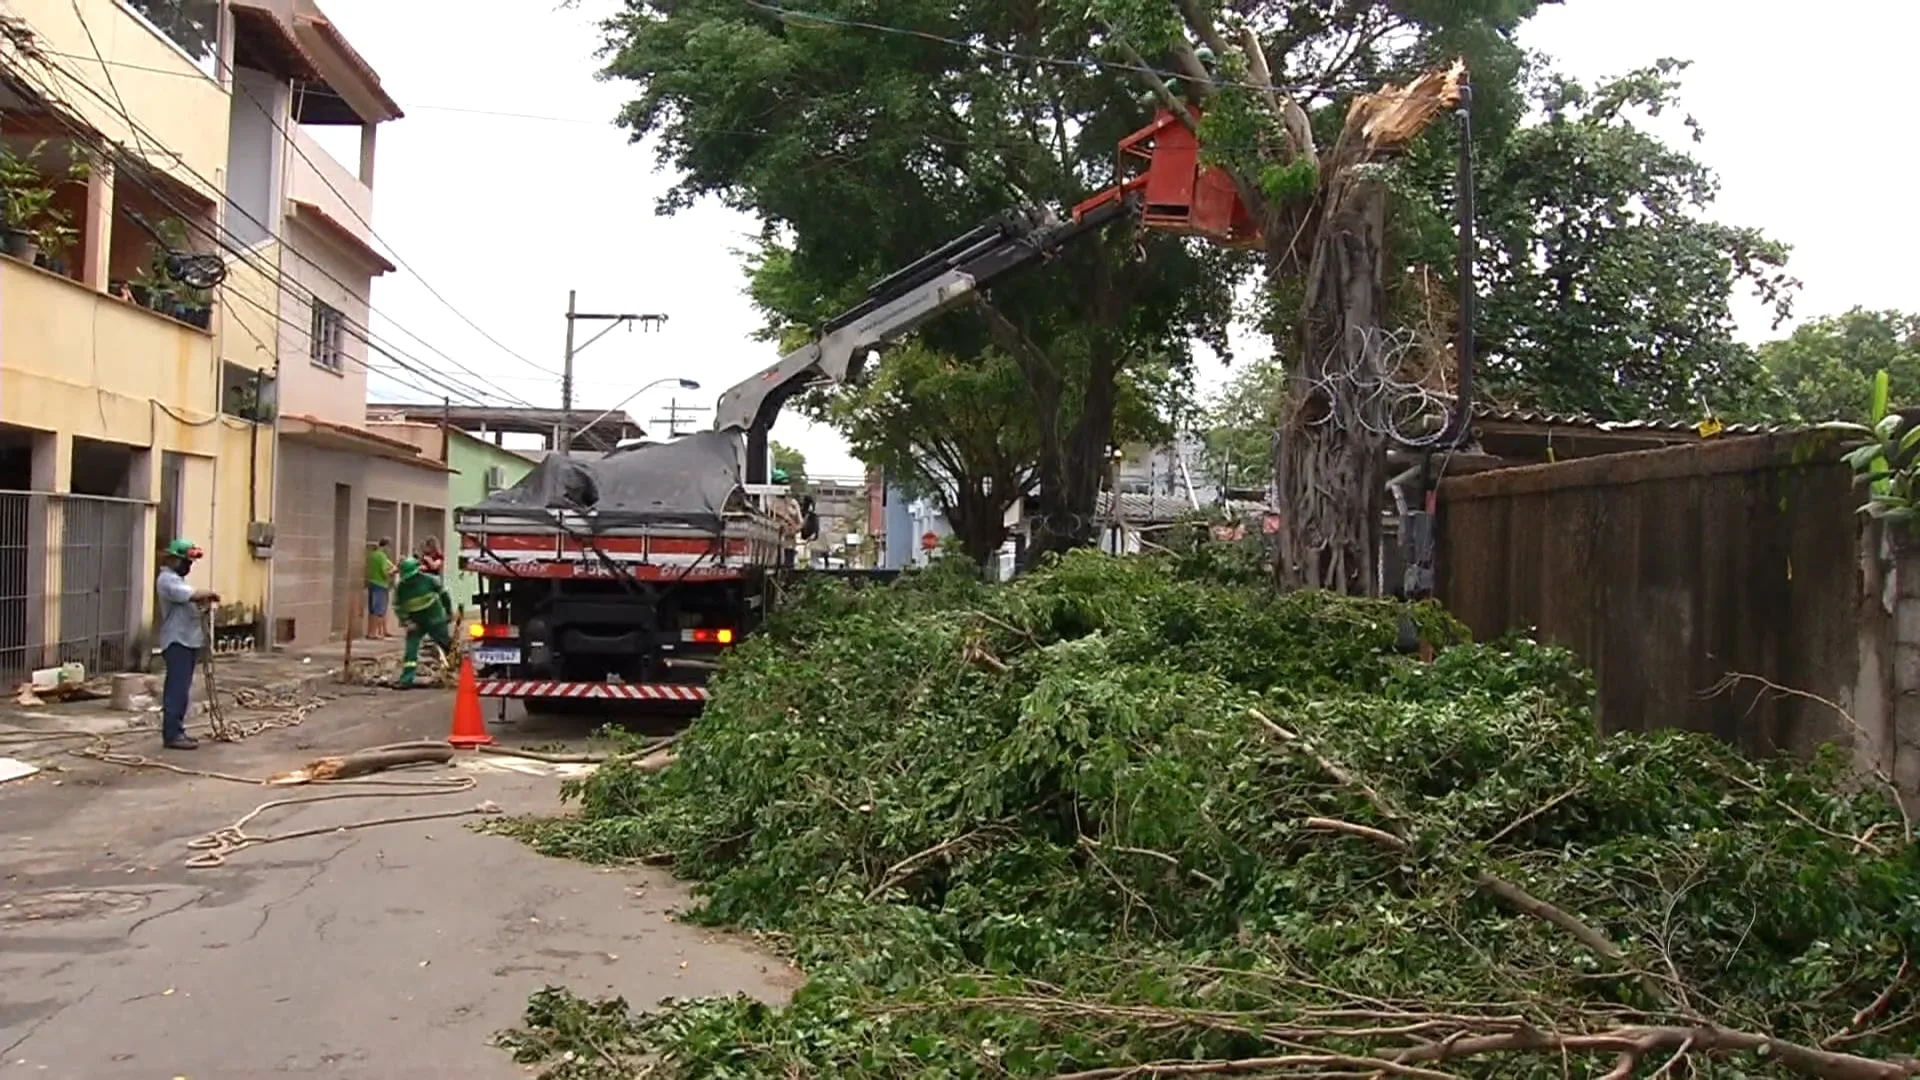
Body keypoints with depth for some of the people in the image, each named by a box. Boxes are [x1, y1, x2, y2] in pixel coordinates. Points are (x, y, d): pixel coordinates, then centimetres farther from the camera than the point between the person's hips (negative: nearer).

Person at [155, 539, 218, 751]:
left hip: (187, 640, 10)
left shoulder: (176, 579, 21)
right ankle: (171, 735, -11)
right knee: (178, 689, -12)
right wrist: (210, 594, -9)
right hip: (177, 641, -10)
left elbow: (191, 602, 27)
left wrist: (203, 601, 7)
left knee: (181, 689, 12)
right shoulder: (167, 579, -13)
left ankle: (176, 731, 17)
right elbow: (192, 595, -26)